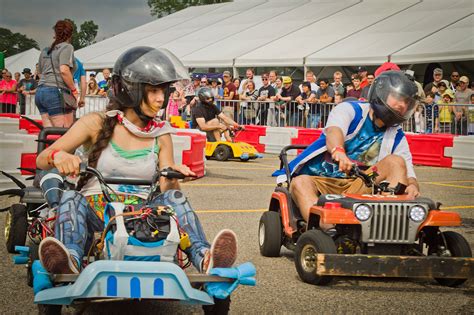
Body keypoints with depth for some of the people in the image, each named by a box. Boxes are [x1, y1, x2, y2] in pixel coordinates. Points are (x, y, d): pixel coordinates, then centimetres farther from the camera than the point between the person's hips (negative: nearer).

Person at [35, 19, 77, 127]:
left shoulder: (45, 50, 21)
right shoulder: (67, 47, -1)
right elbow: (64, 70, -15)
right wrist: (74, 90, -6)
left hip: (40, 91, 8)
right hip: (56, 92, -8)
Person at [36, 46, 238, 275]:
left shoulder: (160, 134, 12)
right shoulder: (97, 124, 3)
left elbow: (164, 189, 6)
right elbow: (41, 160, -2)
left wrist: (172, 179, -18)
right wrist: (58, 156, -27)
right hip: (96, 210, -2)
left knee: (173, 197, -25)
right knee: (71, 198, -31)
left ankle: (203, 257, -49)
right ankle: (69, 260, -60)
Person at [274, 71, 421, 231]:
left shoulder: (396, 137, 11)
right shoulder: (350, 109, 0)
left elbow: (408, 172, 1)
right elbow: (334, 130, -23)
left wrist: (412, 186, -26)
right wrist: (338, 151, -48)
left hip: (357, 188, 3)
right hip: (320, 182, -3)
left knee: (396, 162, -15)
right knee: (301, 182, -35)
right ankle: (327, 229, -59)